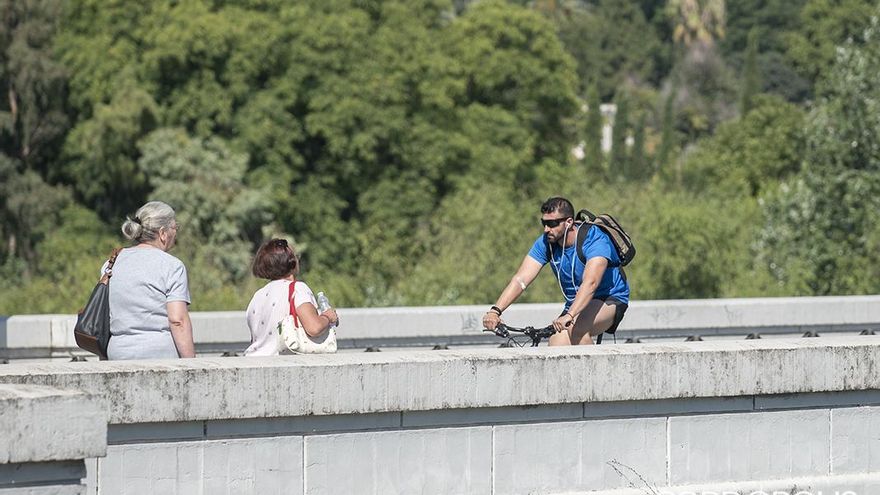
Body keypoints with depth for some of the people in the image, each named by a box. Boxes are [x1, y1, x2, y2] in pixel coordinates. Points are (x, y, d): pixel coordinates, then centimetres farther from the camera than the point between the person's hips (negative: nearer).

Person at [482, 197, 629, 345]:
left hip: (610, 301, -6)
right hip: (576, 305, 6)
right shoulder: (545, 243, -11)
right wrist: (495, 311, -34)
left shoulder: (595, 239, -27)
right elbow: (520, 280, -19)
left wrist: (569, 316, -56)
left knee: (577, 328, -35)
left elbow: (590, 283, -42)